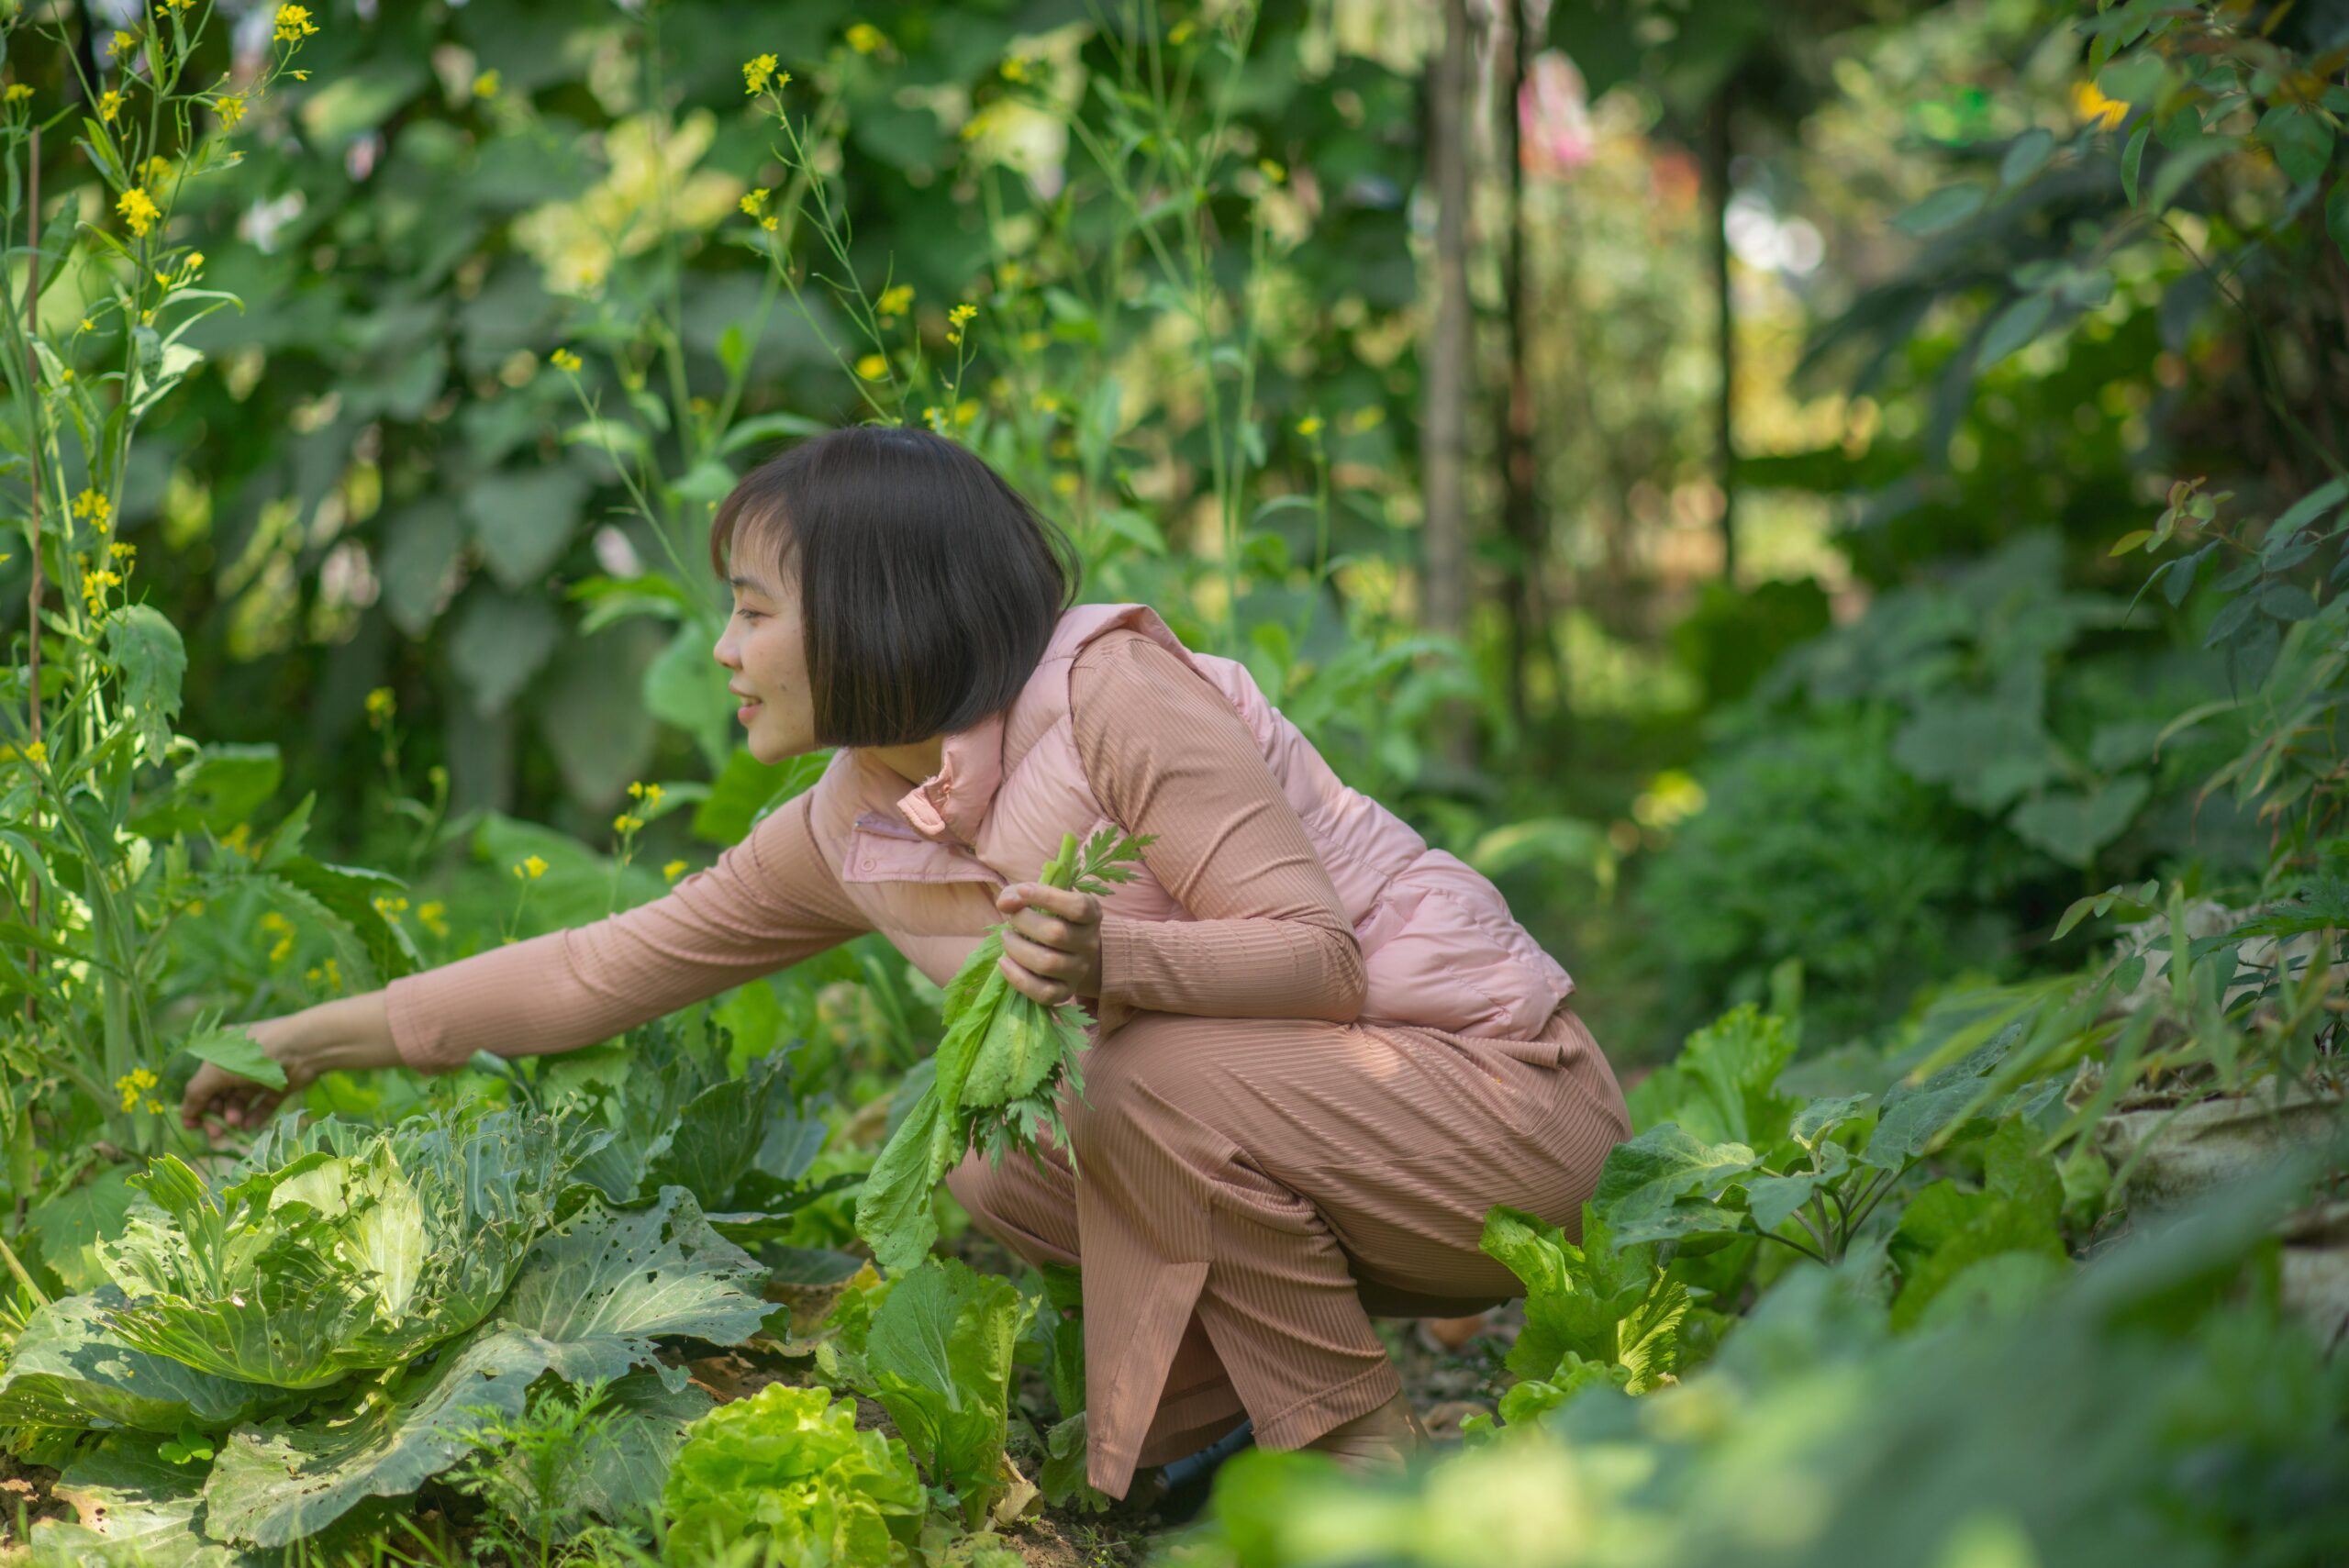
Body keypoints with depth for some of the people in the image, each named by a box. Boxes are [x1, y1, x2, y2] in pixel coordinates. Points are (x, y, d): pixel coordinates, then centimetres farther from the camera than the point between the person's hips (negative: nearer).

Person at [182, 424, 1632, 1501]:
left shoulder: (1118, 694, -21)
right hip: (1257, 1122, 7)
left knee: (1151, 1082, -30)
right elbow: (602, 970, 9)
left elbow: (1317, 956, -23)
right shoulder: (849, 829, 2)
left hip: (1498, 1090, -7)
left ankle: (1366, 1448, -12)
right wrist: (317, 1040, 12)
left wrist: (1115, 964, -42)